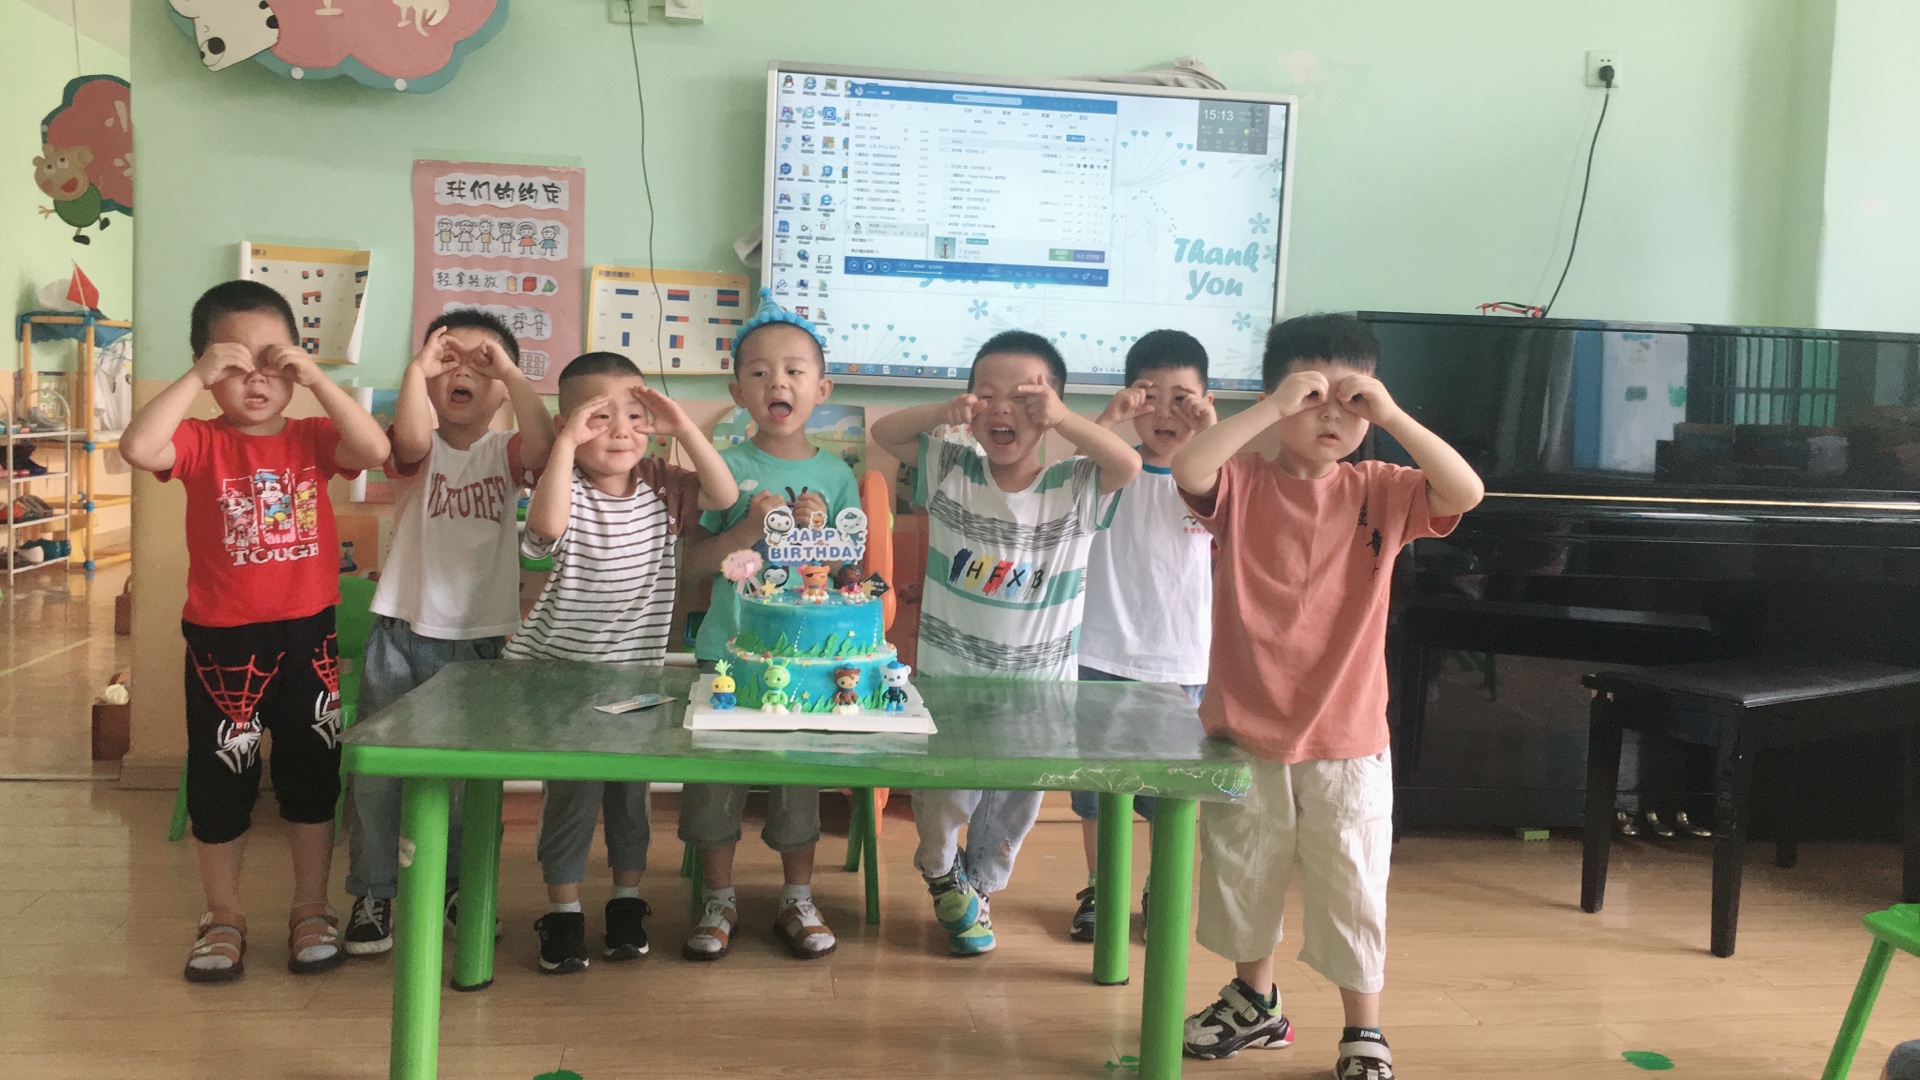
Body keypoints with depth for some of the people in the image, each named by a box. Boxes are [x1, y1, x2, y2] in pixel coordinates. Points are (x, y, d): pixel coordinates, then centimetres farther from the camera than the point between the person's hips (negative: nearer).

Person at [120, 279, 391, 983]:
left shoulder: (311, 438, 1)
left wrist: (316, 379, -21)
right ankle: (223, 919, 25)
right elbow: (138, 448, -25)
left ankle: (311, 912, 26)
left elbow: (375, 450, -19)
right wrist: (198, 378, -23)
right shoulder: (201, 443, -4)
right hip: (223, 640, -1)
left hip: (308, 633, 1)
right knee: (219, 780, 9)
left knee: (312, 775, 11)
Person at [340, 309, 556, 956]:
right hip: (403, 632, -1)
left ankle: (457, 886, 29)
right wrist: (417, 366, -25)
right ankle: (373, 893, 17)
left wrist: (510, 370, -23)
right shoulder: (420, 453, 0)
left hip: (481, 639, 1)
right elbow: (409, 437, -25)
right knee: (378, 769, 3)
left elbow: (541, 445, -20)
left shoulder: (502, 454, 3)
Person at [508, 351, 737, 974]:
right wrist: (567, 441, -35)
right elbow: (546, 524, -37)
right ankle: (562, 911, 13)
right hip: (560, 667, -3)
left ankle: (627, 900, 28)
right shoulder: (569, 491, -14)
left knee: (630, 787, 11)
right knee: (572, 789, -3)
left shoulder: (659, 489, -3)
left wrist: (683, 428, -23)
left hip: (635, 667, 3)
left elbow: (725, 496, -16)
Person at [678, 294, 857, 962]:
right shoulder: (725, 468, -2)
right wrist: (749, 529, -17)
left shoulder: (834, 474, 2)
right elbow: (693, 560, -3)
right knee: (713, 770, 3)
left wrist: (816, 533, -14)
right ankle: (719, 900, 22)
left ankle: (798, 900, 24)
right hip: (726, 649, 0)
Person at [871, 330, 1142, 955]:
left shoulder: (1073, 489, -6)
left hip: (1038, 687, 0)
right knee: (942, 795, -1)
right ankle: (942, 874, 33)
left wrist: (1060, 418, -32)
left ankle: (979, 887, 41)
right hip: (946, 675, 0)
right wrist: (945, 411, -20)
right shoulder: (951, 471, -2)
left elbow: (1130, 464, -22)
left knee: (1014, 804, 13)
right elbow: (883, 433, -3)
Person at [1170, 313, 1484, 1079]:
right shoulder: (1243, 483, -6)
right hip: (1245, 732, 1)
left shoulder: (1380, 493, -1)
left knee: (1351, 893, 8)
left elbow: (1466, 492, -16)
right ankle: (1255, 1003, 41)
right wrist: (1272, 407, -27)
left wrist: (1392, 416, -21)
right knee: (1242, 878, 18)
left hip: (1347, 742, 0)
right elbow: (1186, 470, -26)